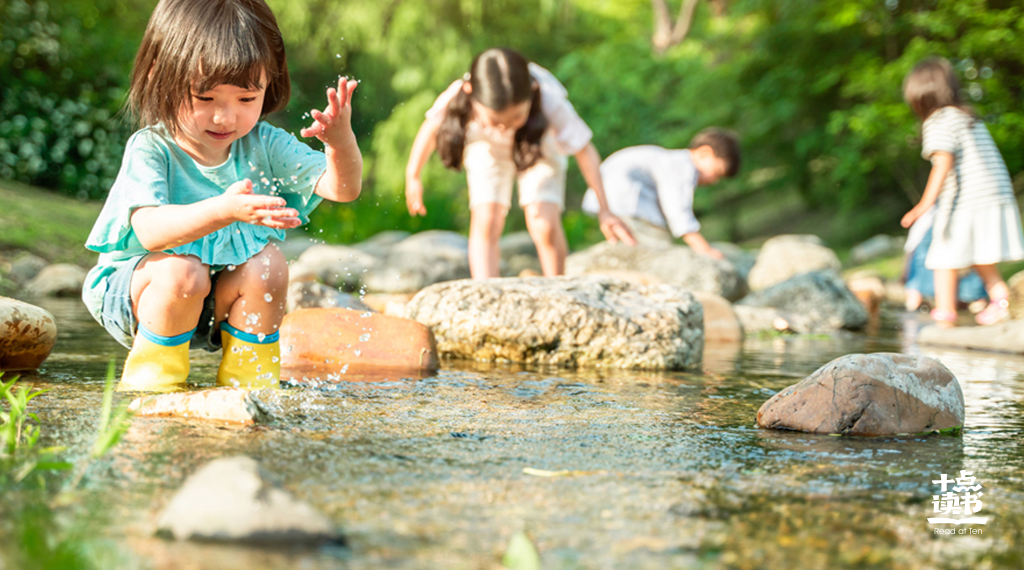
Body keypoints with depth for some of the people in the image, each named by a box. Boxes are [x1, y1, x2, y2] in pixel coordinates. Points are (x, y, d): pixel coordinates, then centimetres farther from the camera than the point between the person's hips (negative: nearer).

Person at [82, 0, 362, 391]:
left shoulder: (262, 145, -7)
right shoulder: (149, 150, -21)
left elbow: (341, 189, -12)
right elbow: (150, 230, -37)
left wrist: (341, 142, -36)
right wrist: (224, 210, -54)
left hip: (218, 302, 4)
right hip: (131, 293, -4)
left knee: (268, 264, -23)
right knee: (181, 271, -33)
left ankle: (248, 378, -4)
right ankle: (152, 378, -11)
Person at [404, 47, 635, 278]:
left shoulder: (551, 105, -43)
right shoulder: (454, 101, -40)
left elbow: (584, 151, -28)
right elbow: (432, 127, -17)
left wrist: (604, 209, -22)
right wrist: (413, 176, -3)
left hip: (541, 145, -1)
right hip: (487, 148, 1)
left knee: (544, 226, -13)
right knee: (485, 223, -16)